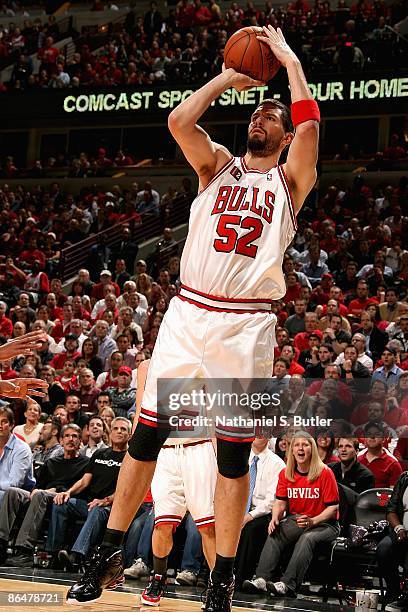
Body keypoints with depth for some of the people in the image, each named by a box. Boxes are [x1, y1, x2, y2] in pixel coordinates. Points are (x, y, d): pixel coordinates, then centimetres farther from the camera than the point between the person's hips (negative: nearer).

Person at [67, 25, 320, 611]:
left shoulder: (290, 179, 8)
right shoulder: (219, 165, 14)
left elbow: (309, 123, -10)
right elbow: (179, 121, -4)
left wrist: (289, 60, 2)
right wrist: (227, 79, 6)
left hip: (246, 323, -2)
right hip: (189, 311, 2)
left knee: (234, 452, 0)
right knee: (147, 432, 2)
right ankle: (109, 555, 11)